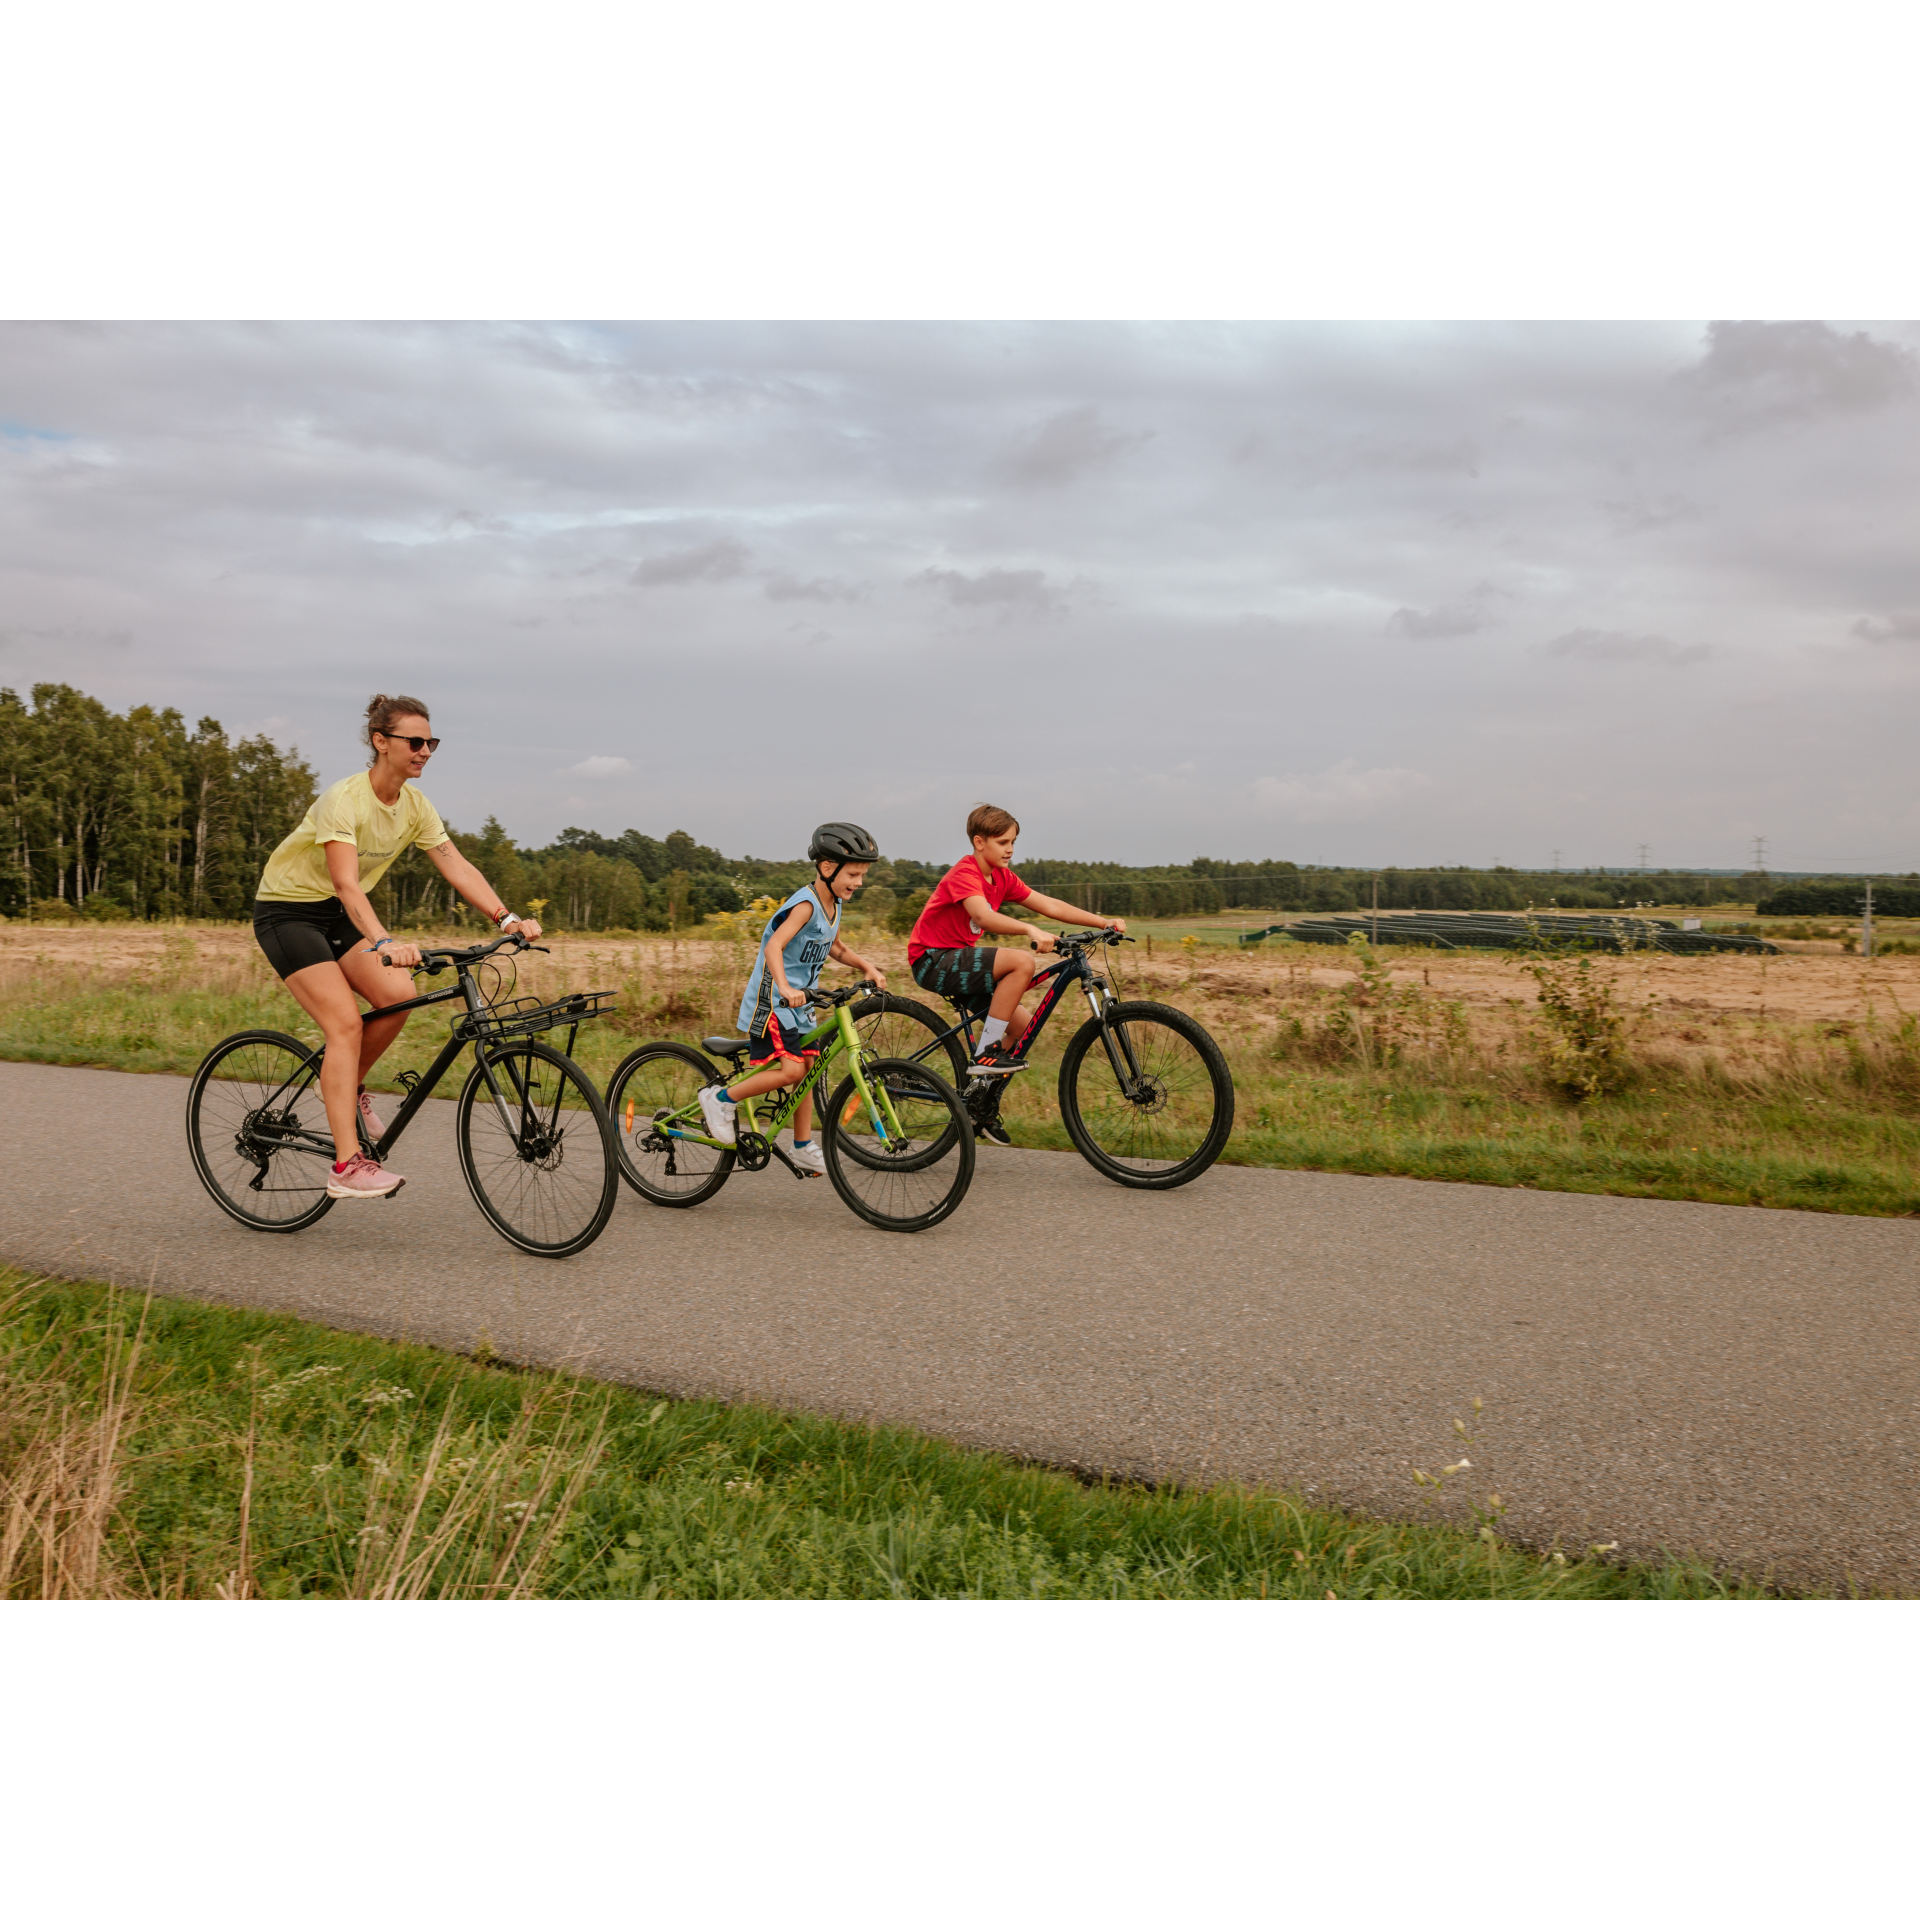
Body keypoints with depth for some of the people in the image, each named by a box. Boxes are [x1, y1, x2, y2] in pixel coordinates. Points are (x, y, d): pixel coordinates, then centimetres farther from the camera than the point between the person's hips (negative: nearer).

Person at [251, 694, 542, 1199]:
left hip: (339, 914, 7)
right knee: (346, 1023, -20)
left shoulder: (414, 804, -4)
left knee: (399, 994, -18)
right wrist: (384, 942, -53)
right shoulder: (345, 799, -26)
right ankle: (347, 1167, -21)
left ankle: (351, 1089, 9)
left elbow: (457, 867, -9)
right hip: (287, 911, -6)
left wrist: (507, 919, -23)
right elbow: (346, 883, -37)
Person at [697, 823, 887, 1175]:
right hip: (771, 999, -9)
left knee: (806, 1068, 9)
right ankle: (721, 1099, -2)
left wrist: (867, 967, 10)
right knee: (791, 1070, -17)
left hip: (798, 1001, 9)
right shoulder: (805, 904, -21)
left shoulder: (834, 905, 7)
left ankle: (803, 1147, 18)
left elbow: (834, 947, 25)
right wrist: (785, 988, -47)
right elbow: (773, 947, -32)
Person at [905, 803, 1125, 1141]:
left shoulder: (1003, 878, 8)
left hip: (957, 962, 9)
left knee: (1021, 1024, 1)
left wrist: (1104, 922, -5)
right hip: (933, 961, -9)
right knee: (1022, 961, -26)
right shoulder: (964, 873, -18)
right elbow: (985, 916, -36)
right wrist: (1030, 930, -52)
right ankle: (984, 1055, -21)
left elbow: (1050, 905, 4)